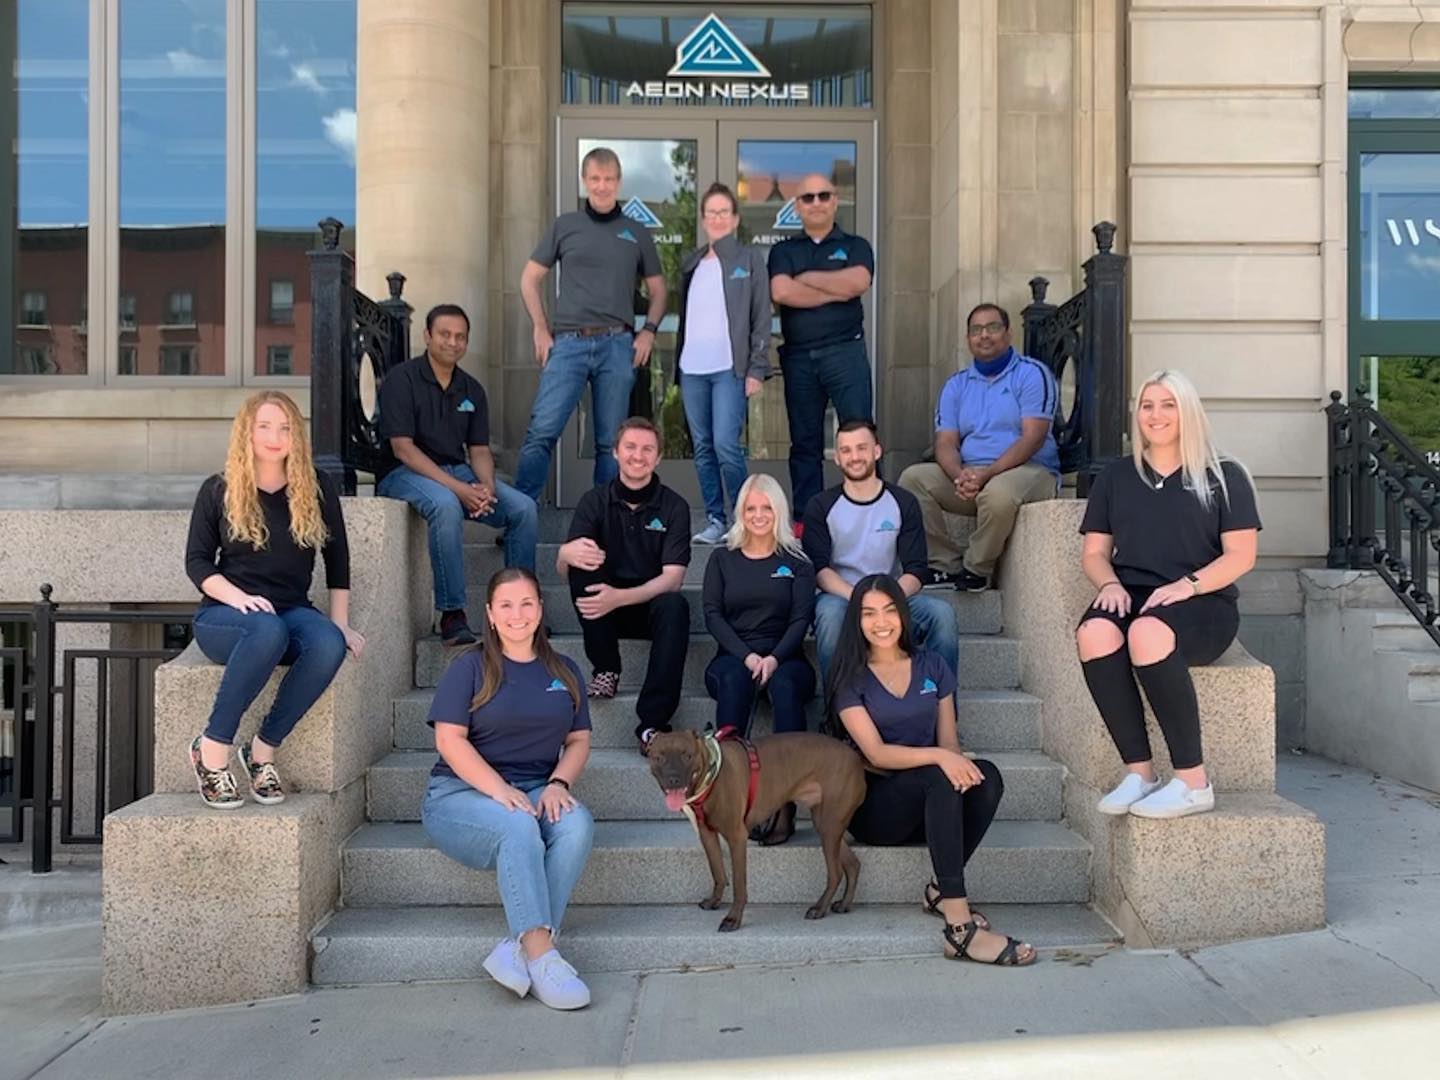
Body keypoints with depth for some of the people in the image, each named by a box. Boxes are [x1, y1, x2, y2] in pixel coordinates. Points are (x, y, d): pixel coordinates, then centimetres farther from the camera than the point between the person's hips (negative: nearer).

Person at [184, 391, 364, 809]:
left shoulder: (317, 489, 8)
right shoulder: (219, 491, 5)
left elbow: (337, 560, 11)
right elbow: (197, 561, 3)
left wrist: (340, 623, 3)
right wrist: (239, 597, -16)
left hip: (292, 611, 2)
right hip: (223, 616, -2)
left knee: (330, 644, -34)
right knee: (269, 630, -40)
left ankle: (262, 750, -20)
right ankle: (212, 749, -27)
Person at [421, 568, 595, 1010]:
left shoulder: (564, 671, 15)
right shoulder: (470, 667, 2)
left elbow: (579, 740, 12)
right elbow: (449, 739, -8)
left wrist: (558, 783, -10)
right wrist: (500, 791, -21)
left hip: (536, 791, 4)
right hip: (462, 792, -3)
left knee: (578, 823, -29)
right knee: (519, 826, -36)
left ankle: (518, 948, -31)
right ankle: (541, 956, -37)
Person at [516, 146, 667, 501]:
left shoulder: (636, 233, 13)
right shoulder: (564, 226, 9)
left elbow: (657, 289, 19)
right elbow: (529, 278, 12)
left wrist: (649, 331, 3)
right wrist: (541, 330, 2)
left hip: (617, 345, 2)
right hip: (568, 342, -1)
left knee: (611, 441, 5)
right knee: (542, 431, -11)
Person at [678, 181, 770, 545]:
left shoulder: (750, 259, 4)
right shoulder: (692, 263, 16)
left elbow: (761, 317, -1)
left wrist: (757, 369, -9)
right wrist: (678, 367, 12)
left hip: (730, 368, -5)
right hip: (692, 369, 5)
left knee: (726, 445, -13)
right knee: (703, 448, 6)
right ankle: (714, 520, 14)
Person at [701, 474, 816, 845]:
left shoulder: (796, 561, 14)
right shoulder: (722, 559, 16)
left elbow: (801, 618, 3)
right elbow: (712, 614, 4)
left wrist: (774, 658, -17)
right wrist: (747, 656, -13)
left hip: (784, 657, -1)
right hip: (733, 656, 1)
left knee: (785, 684, -36)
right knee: (734, 680, -36)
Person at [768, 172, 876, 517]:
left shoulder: (855, 246, 12)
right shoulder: (783, 251, 14)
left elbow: (857, 282, -10)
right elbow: (781, 292, -6)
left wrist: (806, 278, -1)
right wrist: (836, 292, -5)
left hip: (845, 350, -2)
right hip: (797, 356, 2)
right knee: (804, 443, 6)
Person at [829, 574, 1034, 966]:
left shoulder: (931, 667, 9)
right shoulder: (850, 678, -3)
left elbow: (949, 741, 6)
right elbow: (876, 753, -13)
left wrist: (959, 764, -19)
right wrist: (937, 756, -30)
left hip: (930, 803, 4)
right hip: (874, 805, -4)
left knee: (987, 776, -27)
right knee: (939, 778, -35)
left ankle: (942, 891, -16)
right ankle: (961, 928, -42)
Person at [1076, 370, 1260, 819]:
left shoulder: (1223, 476, 8)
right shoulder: (1116, 477, 18)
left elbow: (1241, 555, 1)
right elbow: (1094, 552, 16)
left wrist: (1187, 584, -16)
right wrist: (1110, 584, -6)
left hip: (1203, 604, -3)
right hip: (1131, 597, 3)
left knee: (1147, 632, -39)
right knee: (1093, 632, -34)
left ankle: (1193, 782, -29)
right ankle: (1139, 773, -27)